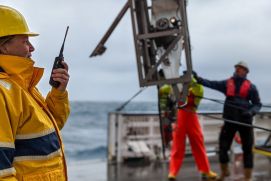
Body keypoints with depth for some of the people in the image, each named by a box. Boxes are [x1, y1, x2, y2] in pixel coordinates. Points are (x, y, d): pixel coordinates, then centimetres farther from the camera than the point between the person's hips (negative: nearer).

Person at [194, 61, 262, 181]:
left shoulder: (250, 87, 3)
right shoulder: (227, 84, 6)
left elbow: (257, 104, 5)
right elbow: (211, 84, -6)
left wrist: (251, 112, -16)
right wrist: (197, 78, -19)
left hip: (245, 121, -1)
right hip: (230, 120, 1)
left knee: (247, 149, 3)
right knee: (223, 147, 3)